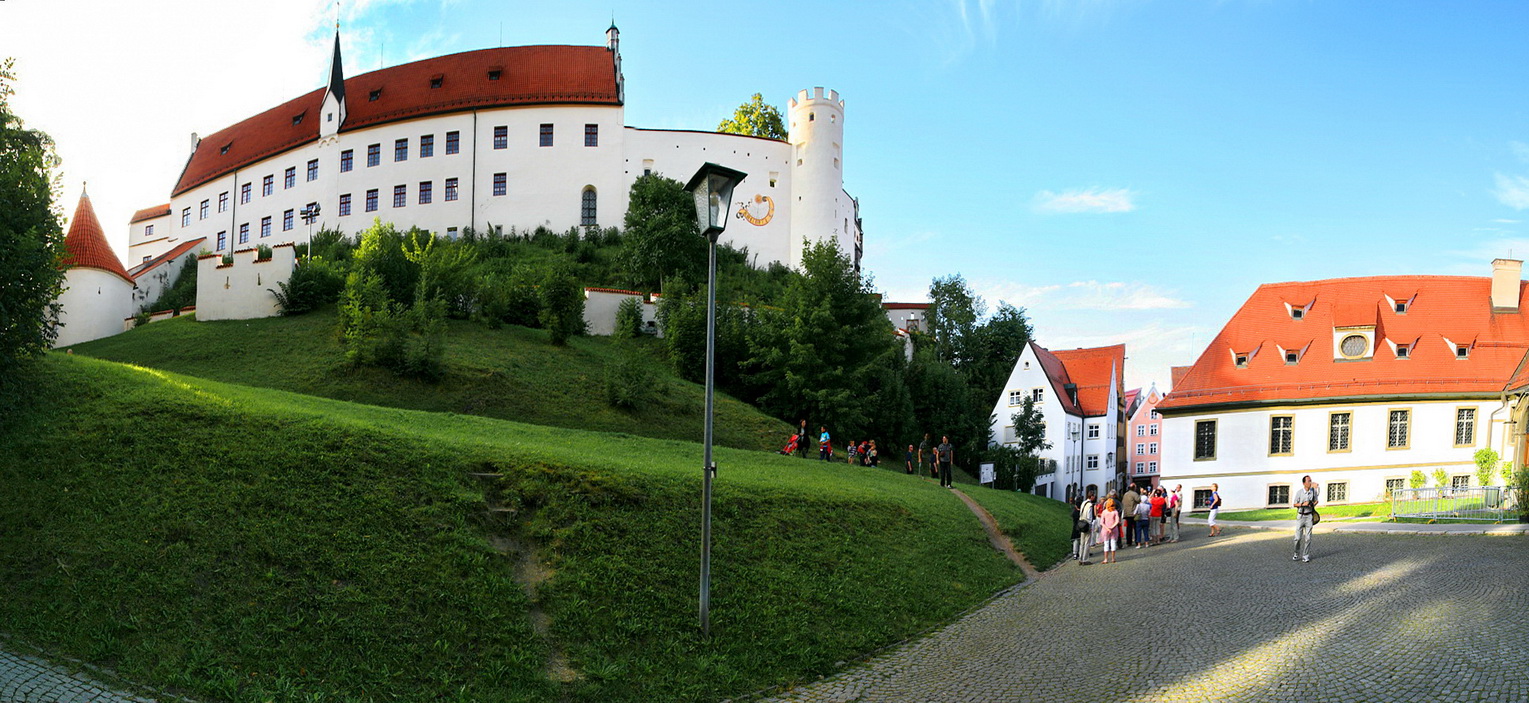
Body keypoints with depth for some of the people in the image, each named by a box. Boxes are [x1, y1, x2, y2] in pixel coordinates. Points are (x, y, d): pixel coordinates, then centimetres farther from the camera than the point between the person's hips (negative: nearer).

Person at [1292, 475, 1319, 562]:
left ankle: (1306, 555, 6)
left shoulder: (1314, 491, 1)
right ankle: (1296, 554, 14)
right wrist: (1303, 504, -16)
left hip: (1309, 516, 1)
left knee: (1308, 537, 0)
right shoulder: (1299, 492, -5)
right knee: (1298, 537, -1)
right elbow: (1295, 504, 1)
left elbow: (1316, 500, 18)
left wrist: (1314, 504, -4)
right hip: (1300, 516, -1)